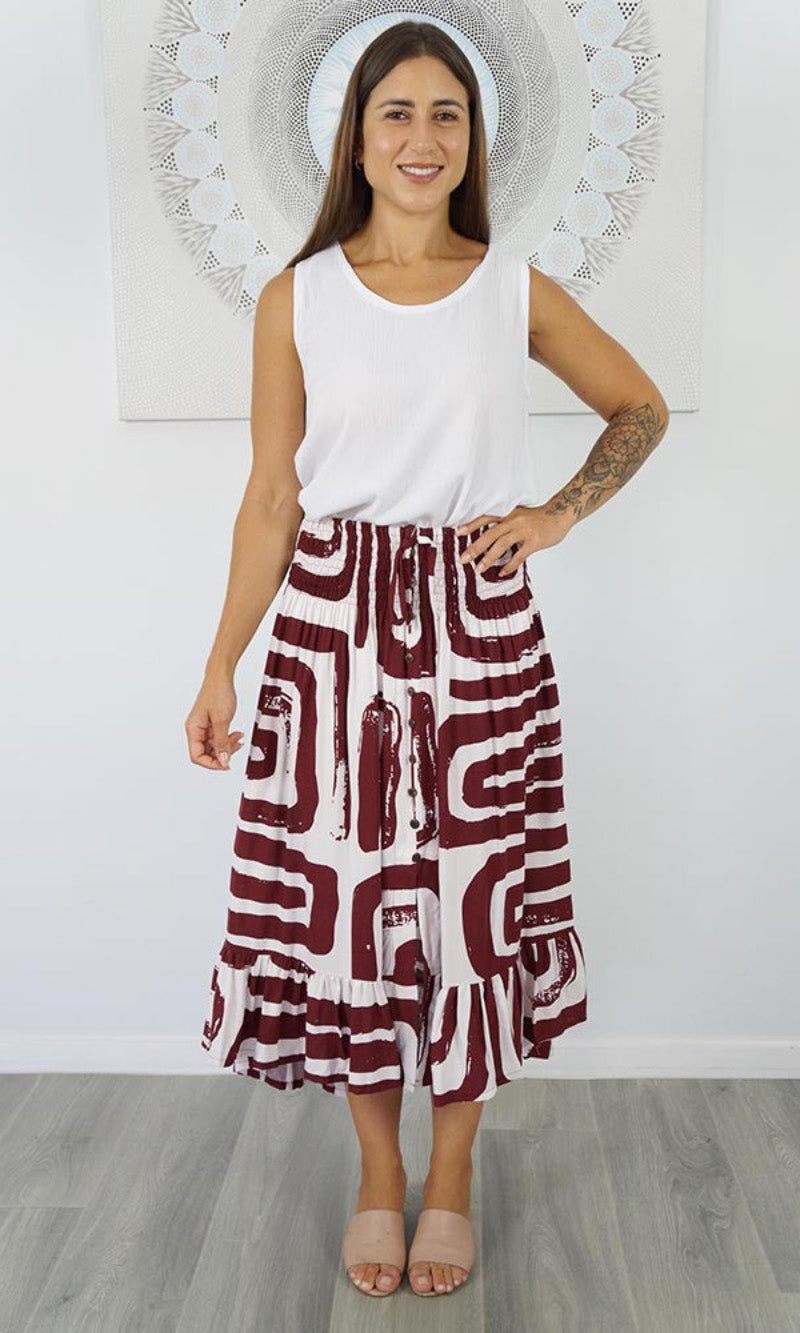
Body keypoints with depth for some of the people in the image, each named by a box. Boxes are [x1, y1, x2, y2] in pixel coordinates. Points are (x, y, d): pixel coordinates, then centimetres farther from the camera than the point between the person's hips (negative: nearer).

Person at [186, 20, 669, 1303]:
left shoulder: (516, 290, 4)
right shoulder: (297, 299, 2)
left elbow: (640, 407, 16)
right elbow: (272, 499, 2)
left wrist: (558, 514, 2)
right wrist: (220, 669, 0)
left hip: (479, 628, 1)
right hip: (334, 626, 0)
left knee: (474, 896, 6)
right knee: (345, 898, 5)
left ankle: (451, 1181, 27)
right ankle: (378, 1180, 27)